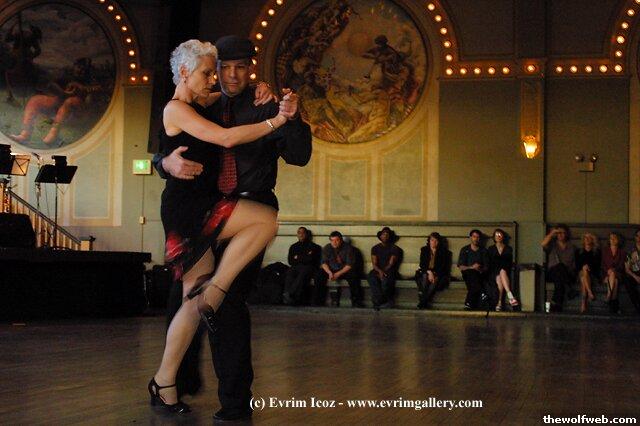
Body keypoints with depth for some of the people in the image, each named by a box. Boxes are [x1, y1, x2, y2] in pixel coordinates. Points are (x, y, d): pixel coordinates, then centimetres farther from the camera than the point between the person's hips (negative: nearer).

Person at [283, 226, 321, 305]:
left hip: (308, 267, -3)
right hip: (296, 267, 3)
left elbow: (310, 260, -1)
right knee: (289, 272, -34)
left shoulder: (313, 246, 15)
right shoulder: (293, 247, 27)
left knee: (303, 273, -39)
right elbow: (290, 261, 13)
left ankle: (289, 294, -51)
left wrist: (298, 258, 8)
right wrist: (303, 258, 4)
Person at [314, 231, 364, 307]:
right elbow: (324, 263, -3)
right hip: (331, 270, 2)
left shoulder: (348, 248, -9)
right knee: (319, 275, -25)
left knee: (353, 276, -34)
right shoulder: (326, 248, 1)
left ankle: (356, 301, -26)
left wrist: (338, 274, -26)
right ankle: (318, 301, -20)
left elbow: (350, 264, -14)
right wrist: (329, 272, -24)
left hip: (345, 271, -2)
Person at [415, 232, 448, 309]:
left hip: (438, 273, -1)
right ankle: (422, 301, -38)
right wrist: (429, 272, -19)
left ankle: (422, 303, -36)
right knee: (425, 277, -34)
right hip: (425, 272, 1)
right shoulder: (424, 250, 7)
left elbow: (443, 266, 0)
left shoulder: (442, 252, 6)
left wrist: (435, 275, -17)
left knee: (435, 280, -34)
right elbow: (422, 264, -1)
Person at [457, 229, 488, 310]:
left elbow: (486, 267, 9)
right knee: (472, 272, -35)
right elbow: (461, 267, 4)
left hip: (480, 274, 1)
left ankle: (468, 303, -38)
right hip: (467, 273, -1)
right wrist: (472, 267, -13)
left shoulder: (483, 251, 17)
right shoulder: (464, 250, 13)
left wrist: (481, 269, -14)